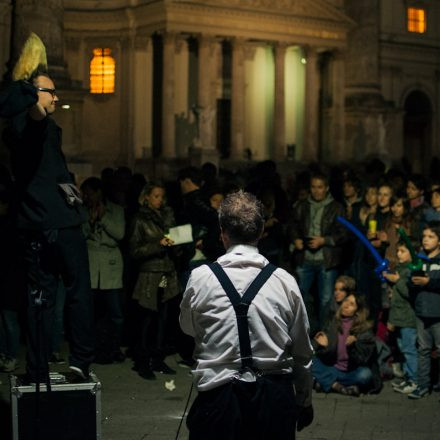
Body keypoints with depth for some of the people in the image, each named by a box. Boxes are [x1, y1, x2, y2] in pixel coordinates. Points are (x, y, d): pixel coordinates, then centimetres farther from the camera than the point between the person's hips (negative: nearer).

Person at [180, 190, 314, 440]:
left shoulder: (200, 278, -6)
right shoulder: (285, 281, -4)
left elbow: (188, 329, 14)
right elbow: (303, 352, 5)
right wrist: (305, 401, 20)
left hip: (219, 396, -1)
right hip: (275, 397, 1)